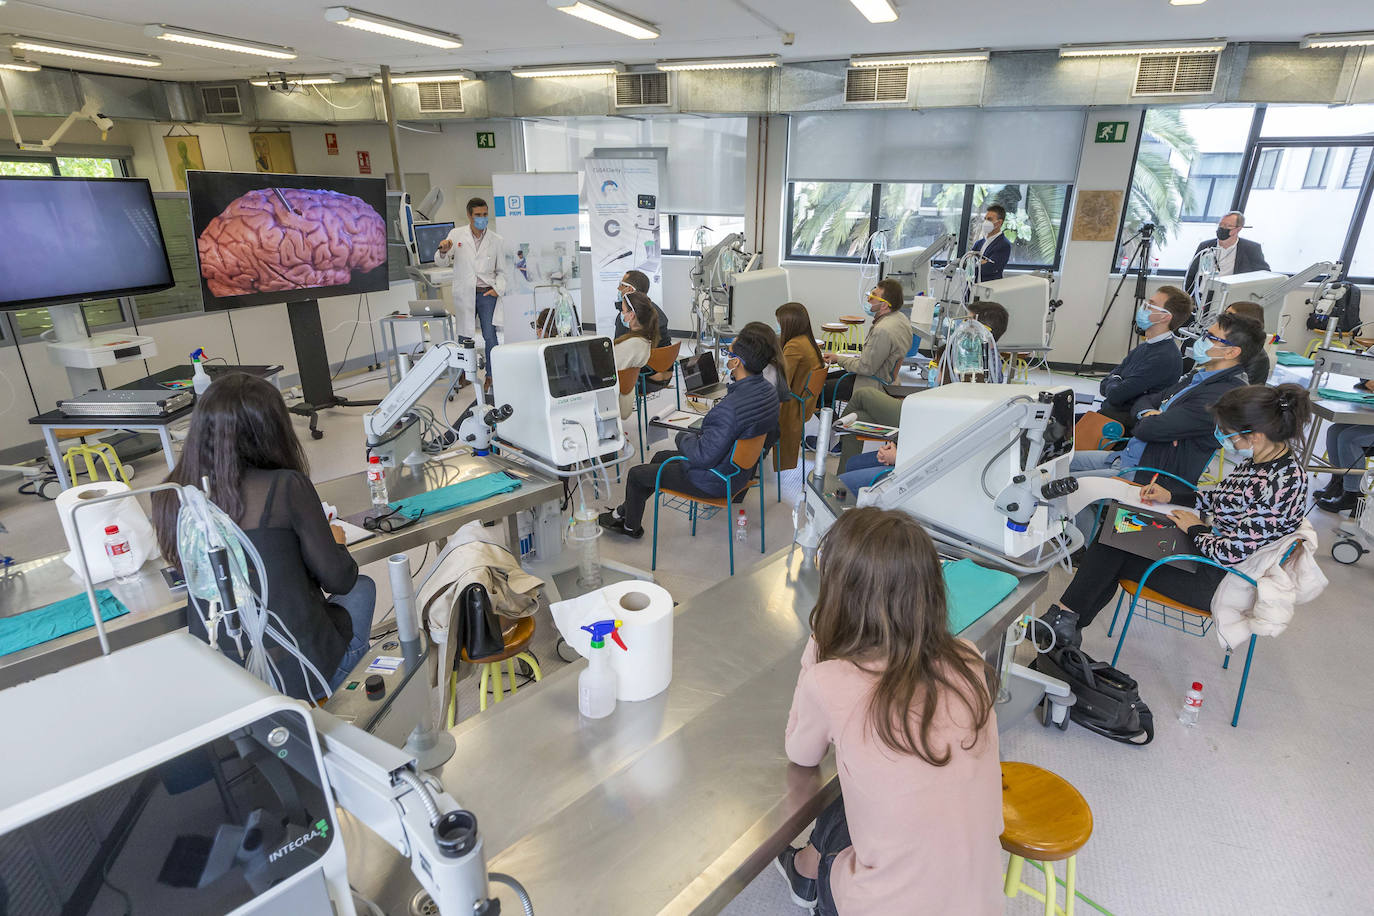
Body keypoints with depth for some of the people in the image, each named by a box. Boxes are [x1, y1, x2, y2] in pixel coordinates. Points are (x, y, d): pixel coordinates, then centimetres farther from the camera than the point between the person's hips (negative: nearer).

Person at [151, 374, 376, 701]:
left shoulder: (170, 500, -6)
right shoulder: (286, 486, -20)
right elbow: (339, 579, -11)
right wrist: (335, 540, 10)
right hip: (296, 671, -5)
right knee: (361, 588, 25)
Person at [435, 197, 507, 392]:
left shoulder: (497, 240, 4)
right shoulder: (456, 235, 3)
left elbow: (501, 271, 10)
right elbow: (441, 263, 8)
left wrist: (498, 289, -8)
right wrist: (444, 251, -15)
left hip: (486, 294, 0)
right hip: (464, 293, 1)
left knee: (490, 336, -4)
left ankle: (491, 376, 9)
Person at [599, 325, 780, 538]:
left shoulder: (730, 408, -38)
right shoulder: (768, 390, -9)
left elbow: (703, 457, -33)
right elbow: (773, 431, 9)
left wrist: (684, 437, -10)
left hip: (715, 481, -9)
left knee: (636, 474, 11)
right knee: (660, 458, 27)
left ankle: (631, 526, 38)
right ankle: (624, 511, 42)